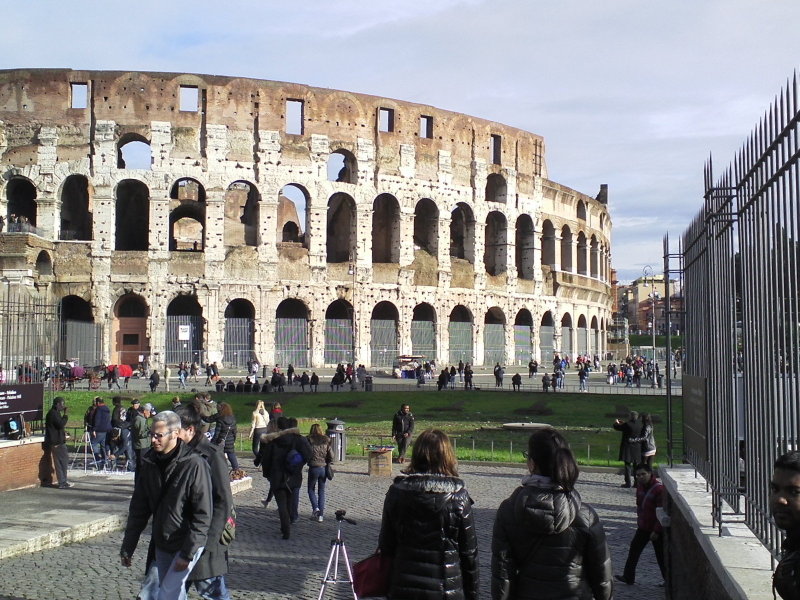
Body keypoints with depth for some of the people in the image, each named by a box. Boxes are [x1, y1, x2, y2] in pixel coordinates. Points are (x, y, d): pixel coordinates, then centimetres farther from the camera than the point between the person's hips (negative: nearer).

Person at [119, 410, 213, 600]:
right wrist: (127, 547, 8)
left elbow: (203, 515, -17)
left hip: (187, 545, -6)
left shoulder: (195, 465, -18)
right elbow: (138, 509, 9)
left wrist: (187, 553, -19)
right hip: (161, 545, 6)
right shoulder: (149, 463, 0)